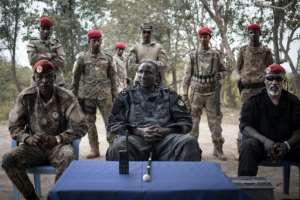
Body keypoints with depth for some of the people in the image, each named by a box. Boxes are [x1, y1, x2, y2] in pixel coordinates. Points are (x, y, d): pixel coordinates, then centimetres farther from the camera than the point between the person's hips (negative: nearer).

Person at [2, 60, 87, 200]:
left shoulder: (66, 97, -7)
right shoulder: (25, 96, -1)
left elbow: (80, 127, -8)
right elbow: (14, 126, 3)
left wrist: (57, 139, -22)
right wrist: (28, 139, -18)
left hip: (58, 145, -2)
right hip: (33, 146, 2)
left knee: (68, 157, -36)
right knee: (8, 160, -25)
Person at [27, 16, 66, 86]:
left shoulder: (56, 43, 11)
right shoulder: (33, 43, 9)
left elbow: (61, 61, -4)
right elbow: (32, 59, -9)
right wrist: (50, 55, -6)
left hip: (56, 81, 1)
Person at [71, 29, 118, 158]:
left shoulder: (107, 58, 8)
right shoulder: (82, 57, 5)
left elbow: (112, 77, 10)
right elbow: (76, 77, 6)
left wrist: (114, 93, 6)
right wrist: (75, 94, 3)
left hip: (105, 94, 0)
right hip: (87, 95, 0)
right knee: (89, 122, 6)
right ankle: (94, 149, 15)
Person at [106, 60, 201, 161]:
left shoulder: (169, 95, 20)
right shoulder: (126, 96, 18)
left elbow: (186, 121, 15)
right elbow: (114, 124, 10)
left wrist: (165, 131, -6)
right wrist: (139, 131, -8)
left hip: (165, 138, 1)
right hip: (136, 138, -1)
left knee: (189, 142, -30)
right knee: (118, 146, -35)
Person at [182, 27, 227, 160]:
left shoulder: (215, 55, 7)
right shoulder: (192, 55, 6)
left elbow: (223, 71, 16)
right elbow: (187, 75, 5)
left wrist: (219, 75, -8)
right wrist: (184, 92, -1)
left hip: (212, 93, 0)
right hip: (196, 92, 0)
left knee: (215, 121, 1)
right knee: (193, 121, 3)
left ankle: (218, 149, 9)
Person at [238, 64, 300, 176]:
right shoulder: (253, 101, 1)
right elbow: (245, 126, -9)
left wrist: (287, 144, -22)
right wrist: (264, 140, -26)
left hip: (286, 144, 2)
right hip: (261, 143, -2)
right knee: (248, 145, -33)